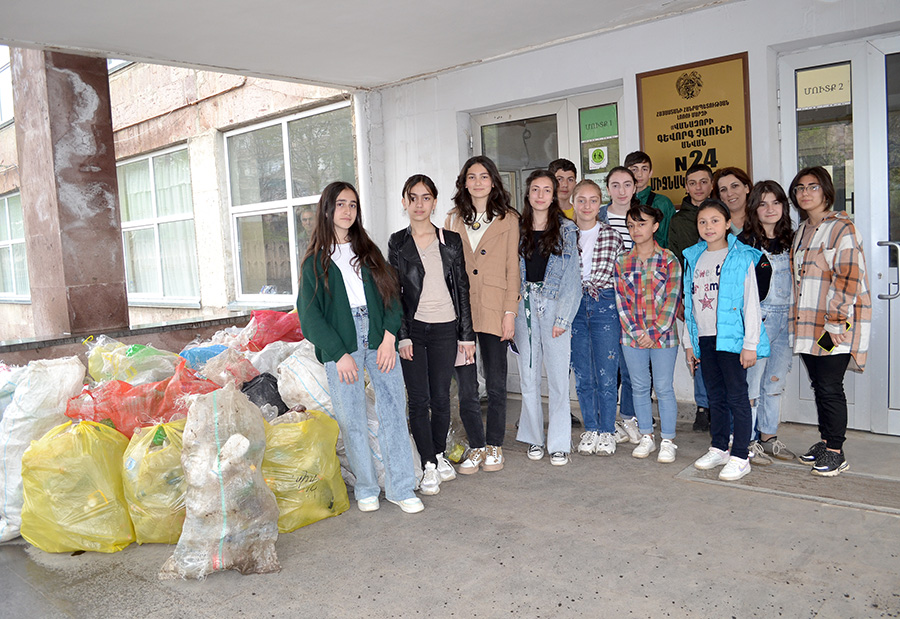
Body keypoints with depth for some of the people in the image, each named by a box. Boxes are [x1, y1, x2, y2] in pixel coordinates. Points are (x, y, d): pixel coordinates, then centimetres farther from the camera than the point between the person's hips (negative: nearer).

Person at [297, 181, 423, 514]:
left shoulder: (369, 251, 16)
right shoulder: (316, 260, 6)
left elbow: (391, 294, 9)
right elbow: (309, 313, -1)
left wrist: (388, 338, -6)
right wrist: (339, 354, -10)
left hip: (378, 340, 3)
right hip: (340, 345, -2)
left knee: (393, 410, 0)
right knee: (352, 419, 2)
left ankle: (400, 487, 9)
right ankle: (365, 488, 18)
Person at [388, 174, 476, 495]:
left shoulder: (451, 240, 7)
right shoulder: (397, 243, 4)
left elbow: (462, 288, 7)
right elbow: (393, 292, 1)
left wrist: (466, 334, 4)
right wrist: (402, 335, -7)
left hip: (445, 328, 1)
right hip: (412, 329, -1)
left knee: (441, 397, 6)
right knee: (419, 399, 0)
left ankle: (439, 455, 25)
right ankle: (429, 466, 10)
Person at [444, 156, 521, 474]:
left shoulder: (508, 219, 5)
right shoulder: (453, 219, 12)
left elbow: (512, 268, 2)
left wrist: (510, 313, -5)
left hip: (493, 311, -2)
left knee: (496, 384, 6)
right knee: (465, 385, 3)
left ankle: (494, 447, 21)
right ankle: (476, 447, 17)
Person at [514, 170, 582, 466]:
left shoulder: (566, 229, 2)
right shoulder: (517, 229, 9)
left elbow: (572, 275, -2)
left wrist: (563, 317, -8)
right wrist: (512, 311, 0)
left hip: (555, 305, -2)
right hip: (524, 306, 2)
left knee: (558, 376, -2)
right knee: (528, 376, 6)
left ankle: (559, 443, 8)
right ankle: (534, 438, 20)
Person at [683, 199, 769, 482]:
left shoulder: (742, 257, -3)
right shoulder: (694, 258, 13)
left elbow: (751, 302, -6)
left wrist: (751, 344, -11)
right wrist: (689, 342, 14)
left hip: (732, 337, -5)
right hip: (704, 338, 5)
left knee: (737, 396, -2)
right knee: (715, 397, 13)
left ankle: (740, 456, 4)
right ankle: (719, 448, 23)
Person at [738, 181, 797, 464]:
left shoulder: (791, 239, 10)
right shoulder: (745, 242, -7)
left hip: (787, 318, 6)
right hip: (758, 318, -5)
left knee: (775, 381, 13)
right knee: (751, 381, -1)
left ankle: (769, 436, 26)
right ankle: (747, 441, 11)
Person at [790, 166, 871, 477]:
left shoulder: (842, 227, -9)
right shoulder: (801, 231, 16)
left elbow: (848, 278, -16)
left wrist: (834, 322, -19)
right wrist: (797, 319, 16)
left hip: (835, 325, -7)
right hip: (809, 323, 7)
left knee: (829, 387, -4)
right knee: (819, 385, 14)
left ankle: (836, 452, 8)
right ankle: (825, 441, 25)